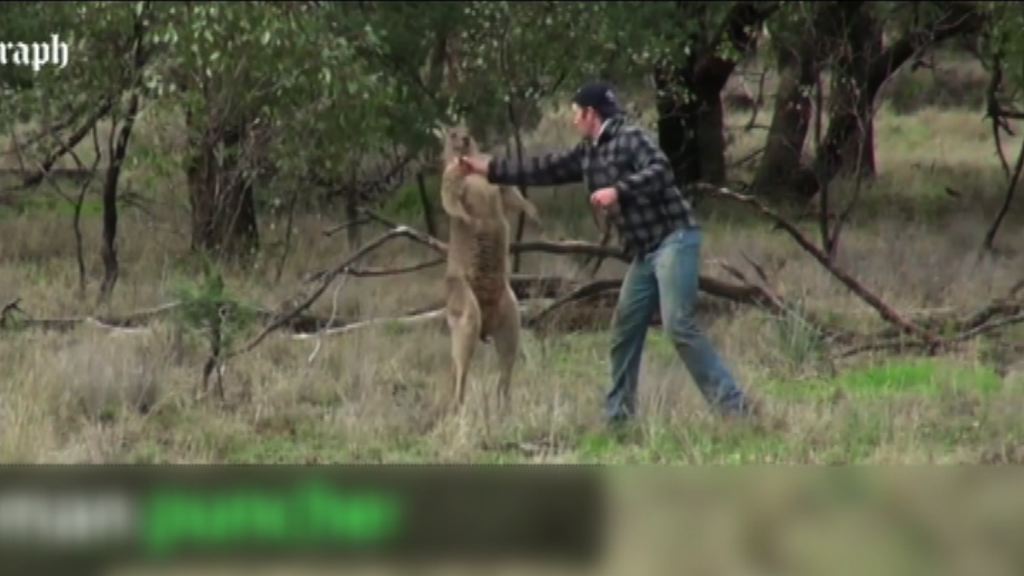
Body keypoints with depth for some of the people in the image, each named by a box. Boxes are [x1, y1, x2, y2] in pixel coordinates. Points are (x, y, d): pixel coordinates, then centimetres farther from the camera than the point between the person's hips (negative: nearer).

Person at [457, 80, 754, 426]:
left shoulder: (630, 139, -10)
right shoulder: (588, 153, 15)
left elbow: (659, 171, -24)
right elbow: (545, 170, 23)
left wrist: (618, 191, -28)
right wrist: (487, 169, 27)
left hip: (674, 239, -9)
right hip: (644, 251, 9)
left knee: (679, 326, -19)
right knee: (625, 329, 8)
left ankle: (733, 406, -19)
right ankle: (618, 415, 15)